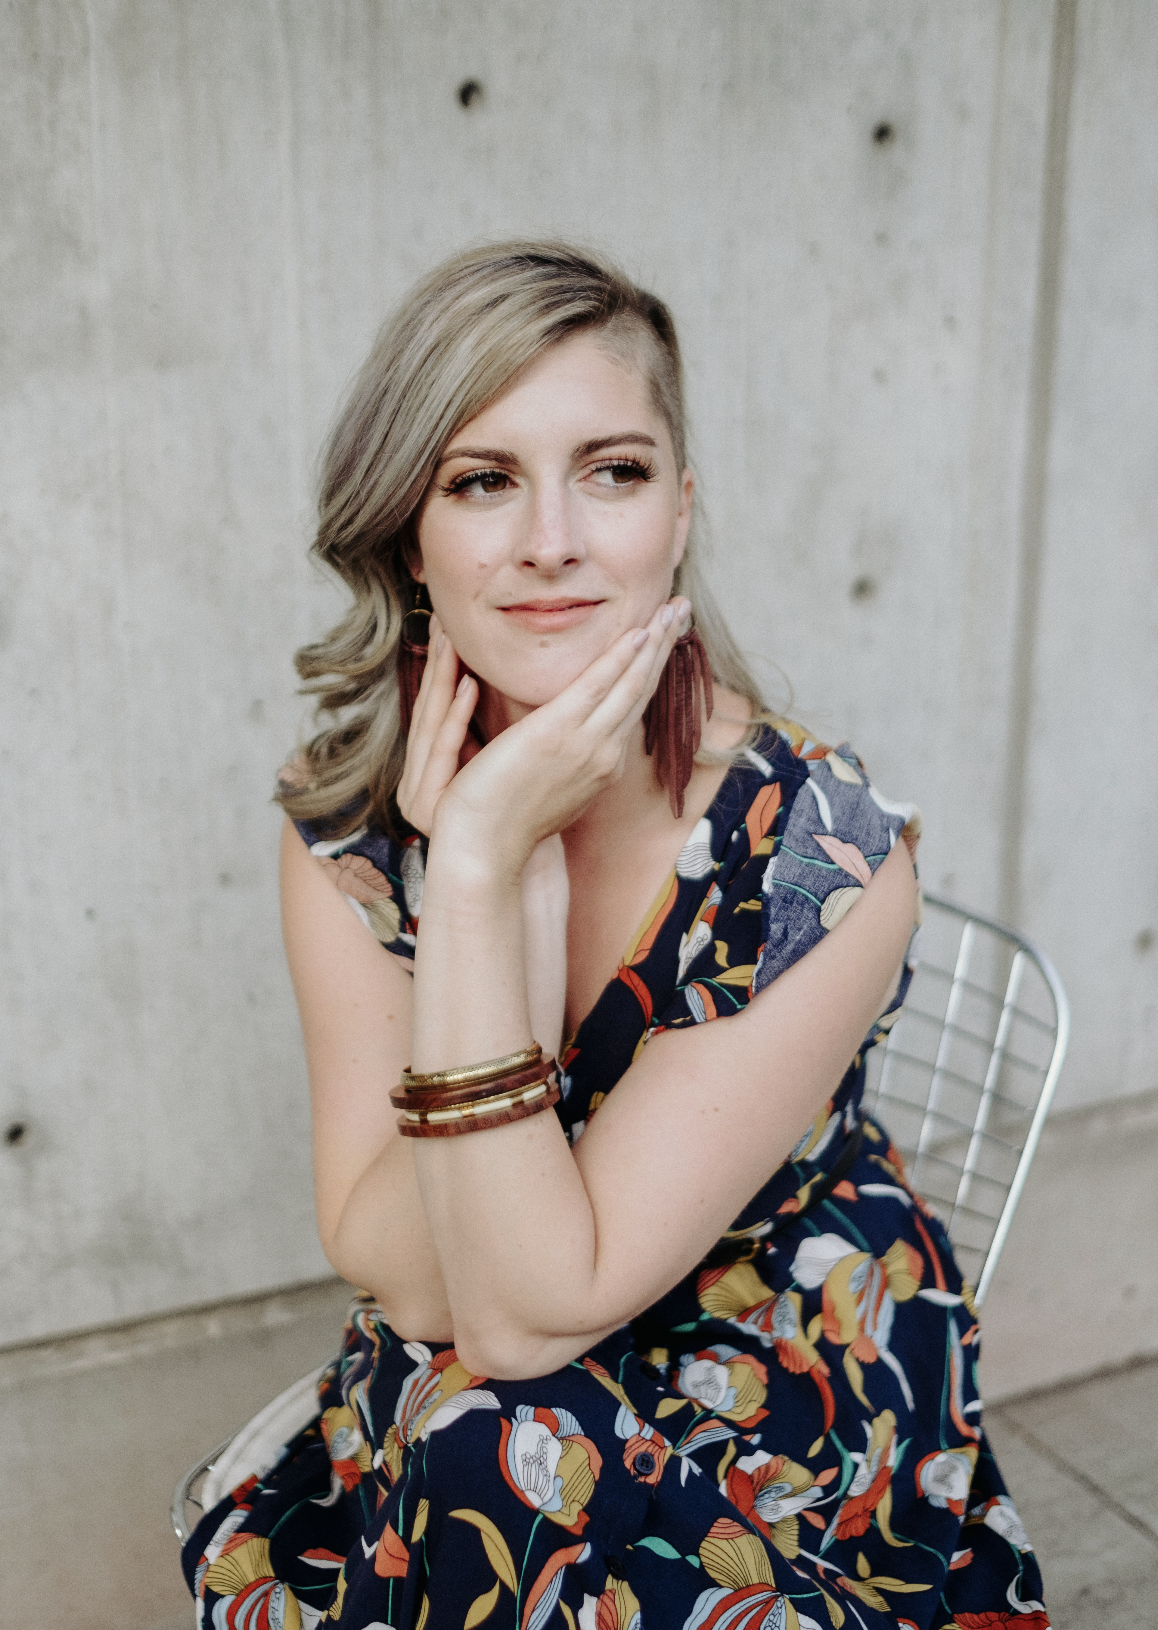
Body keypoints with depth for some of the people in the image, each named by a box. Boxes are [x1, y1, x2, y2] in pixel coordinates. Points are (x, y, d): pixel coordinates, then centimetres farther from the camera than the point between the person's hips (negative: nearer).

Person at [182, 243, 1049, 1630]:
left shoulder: (822, 850, -23)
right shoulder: (346, 823, -11)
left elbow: (529, 1312, -25)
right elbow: (399, 1275, -18)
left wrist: (485, 864, -32)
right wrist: (510, 876, -27)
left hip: (780, 1467, -3)